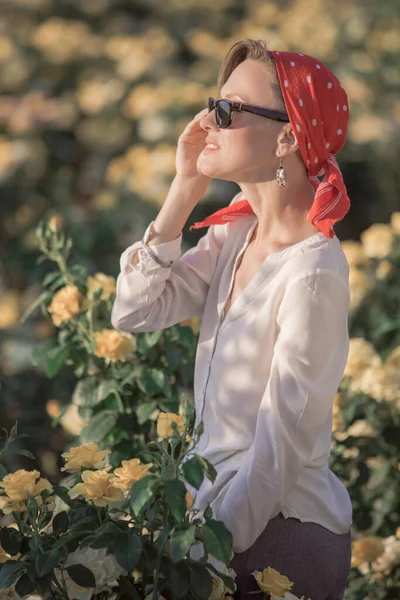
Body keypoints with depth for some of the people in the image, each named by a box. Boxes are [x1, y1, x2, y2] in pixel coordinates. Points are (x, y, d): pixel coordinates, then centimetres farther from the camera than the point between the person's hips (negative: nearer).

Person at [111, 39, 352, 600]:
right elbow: (135, 311, 1)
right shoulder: (235, 232, 4)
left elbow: (281, 449, -20)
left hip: (279, 532, -7)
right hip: (217, 501, 7)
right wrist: (185, 188, -3)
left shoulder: (313, 270, -21)